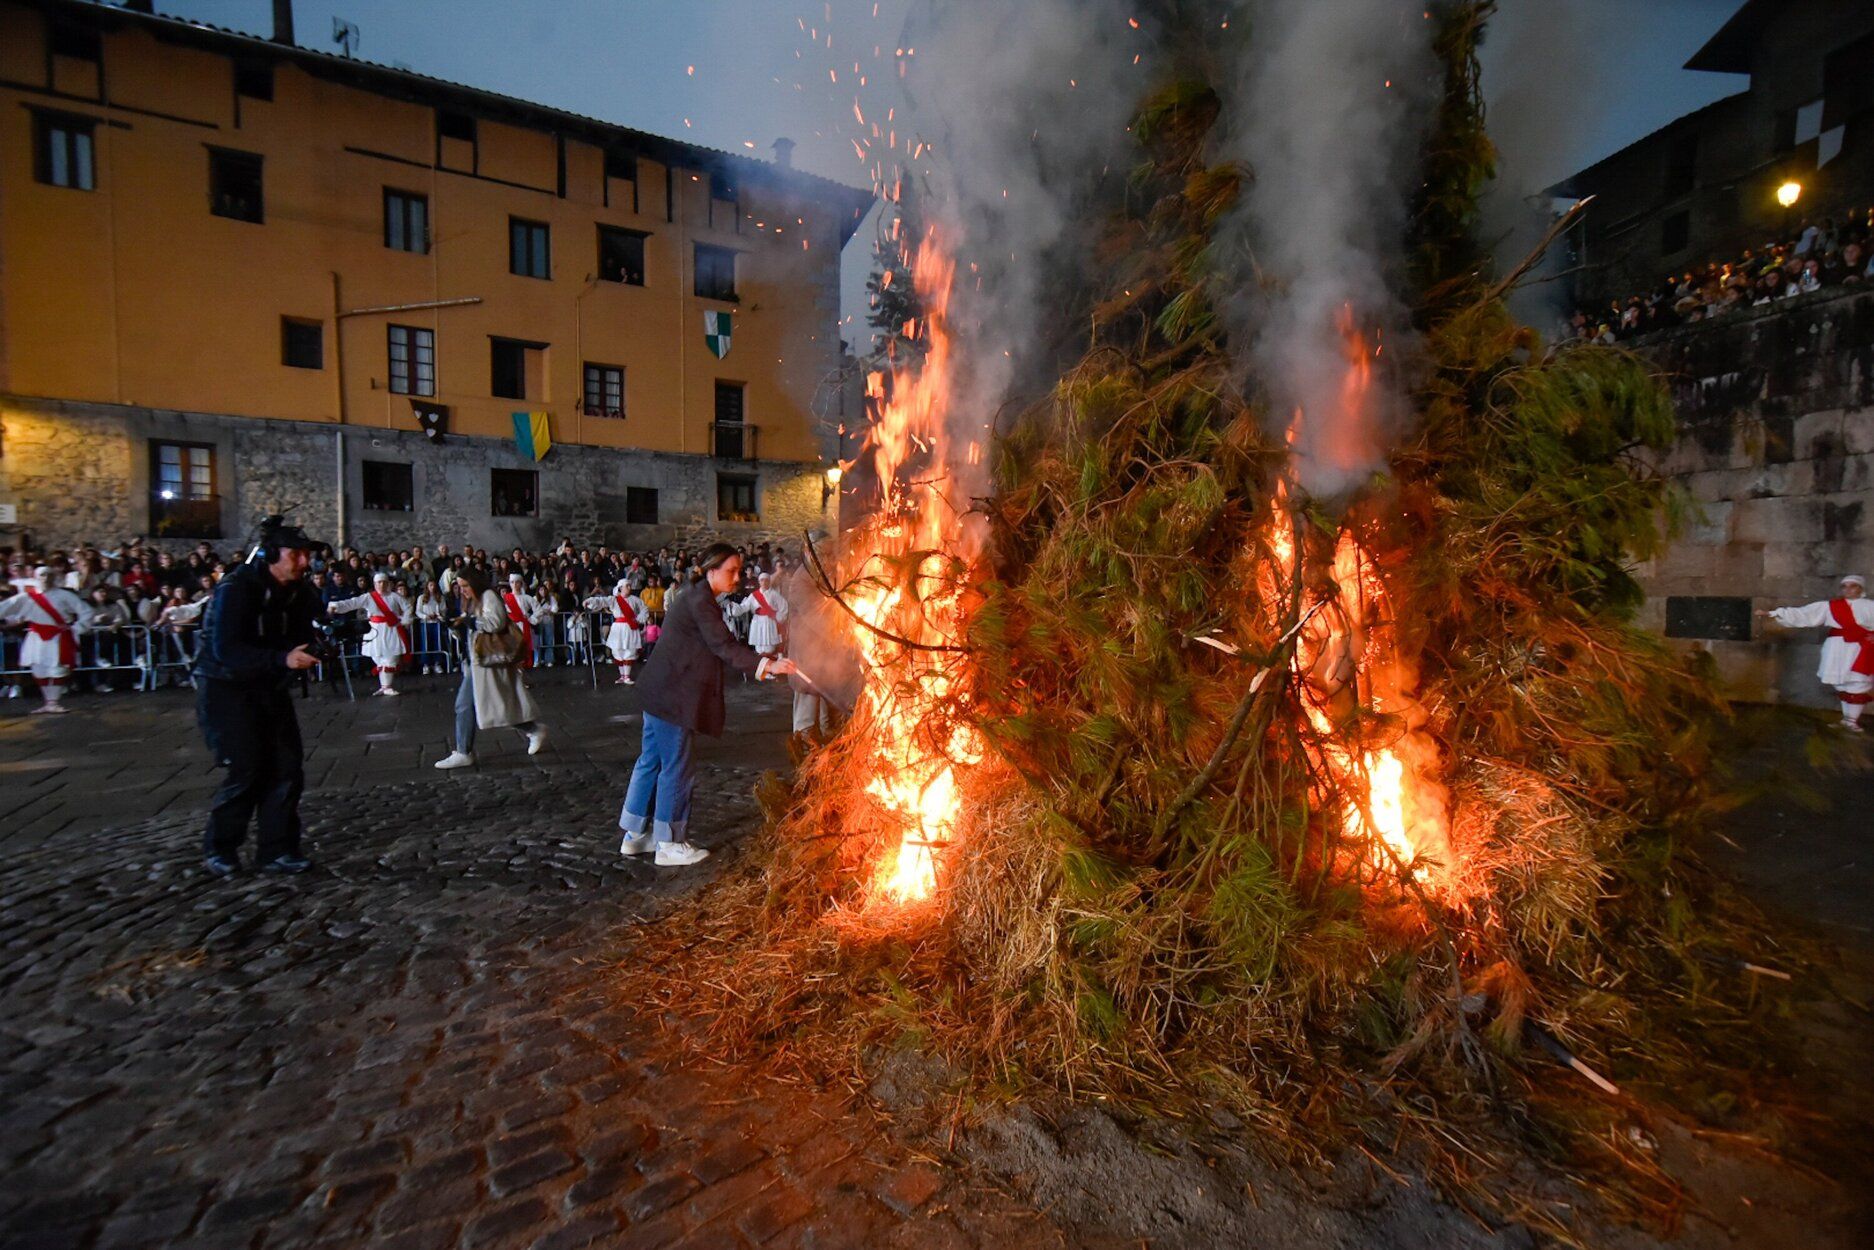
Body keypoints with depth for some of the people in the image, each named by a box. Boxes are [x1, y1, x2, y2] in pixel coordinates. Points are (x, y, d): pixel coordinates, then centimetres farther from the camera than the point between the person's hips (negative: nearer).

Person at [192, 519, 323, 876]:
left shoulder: (299, 592, 0)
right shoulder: (235, 589, -20)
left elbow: (301, 639, 3)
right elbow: (225, 649, -28)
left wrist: (315, 651, -20)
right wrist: (283, 659, -38)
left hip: (269, 687, 6)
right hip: (225, 688, -6)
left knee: (288, 767, 0)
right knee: (247, 771, -9)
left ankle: (276, 850, 11)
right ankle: (218, 850, 14)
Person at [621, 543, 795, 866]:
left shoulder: (695, 598, 15)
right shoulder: (700, 602, -17)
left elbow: (716, 647, 18)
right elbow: (724, 647, -26)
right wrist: (766, 665, -34)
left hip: (661, 693, 11)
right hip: (672, 695, -11)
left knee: (651, 761, 17)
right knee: (676, 767, -1)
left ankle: (635, 835, 29)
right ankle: (669, 844, 11)